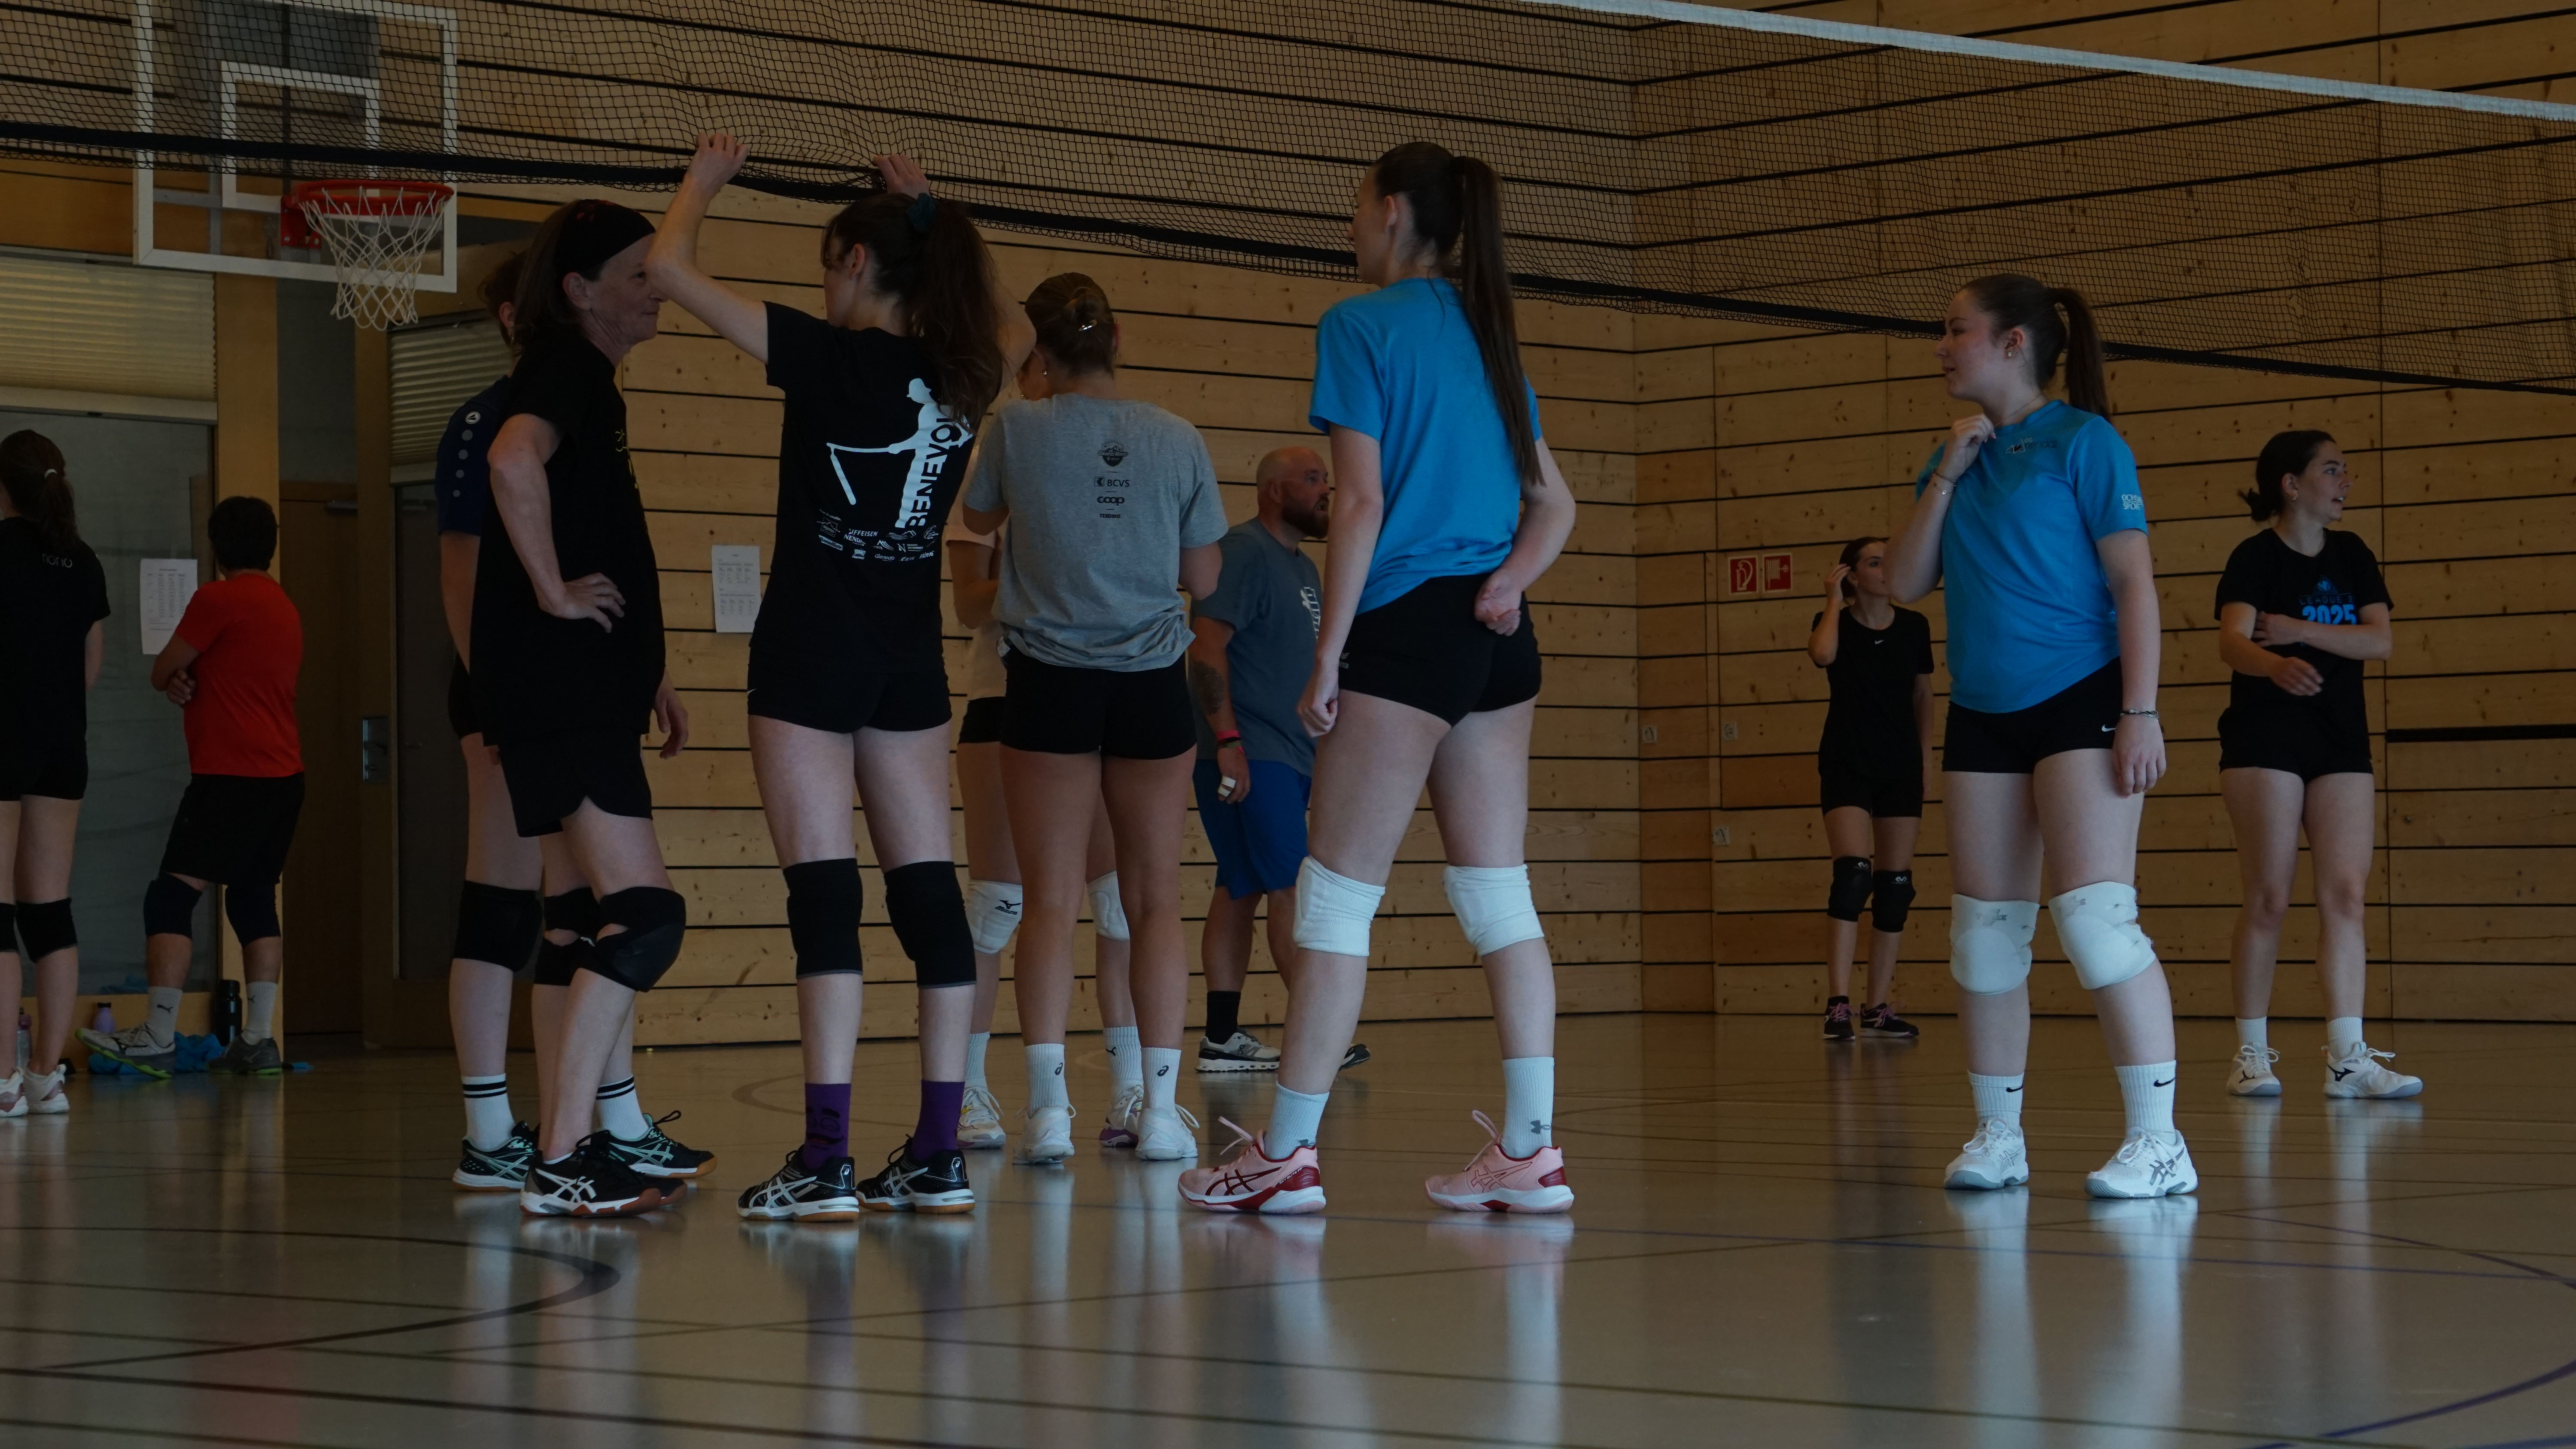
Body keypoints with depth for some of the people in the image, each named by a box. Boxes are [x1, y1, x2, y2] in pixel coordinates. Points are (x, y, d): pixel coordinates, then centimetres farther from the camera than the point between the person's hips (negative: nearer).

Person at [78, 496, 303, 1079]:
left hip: (231, 775, -8)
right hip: (284, 774, 8)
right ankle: (259, 1038, 6)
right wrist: (190, 681, 3)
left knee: (172, 894, -8)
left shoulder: (218, 600, -9)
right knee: (254, 899, 11)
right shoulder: (285, 608, 17)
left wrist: (176, 677, 20)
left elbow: (162, 672, -2)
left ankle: (157, 1037, -14)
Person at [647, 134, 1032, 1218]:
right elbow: (1007, 327, 33)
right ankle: (939, 1156, 6)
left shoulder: (827, 357, -11)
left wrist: (705, 179, 10)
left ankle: (826, 1162, -12)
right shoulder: (964, 375, 5)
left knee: (825, 893, -8)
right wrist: (929, 216, 33)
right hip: (912, 661, 6)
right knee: (927, 891, 5)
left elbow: (669, 269, -8)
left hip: (812, 656, -6)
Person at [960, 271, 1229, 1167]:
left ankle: (1050, 1107, -4)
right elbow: (1203, 579, 5)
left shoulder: (1019, 429, -6)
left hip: (1051, 681, -1)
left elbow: (979, 518, 14)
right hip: (1151, 686, 1)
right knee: (1155, 901, 8)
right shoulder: (1178, 441, -2)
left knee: (1051, 900, 3)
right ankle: (1161, 1109, 7)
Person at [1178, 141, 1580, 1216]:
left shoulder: (1362, 326, -6)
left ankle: (1287, 1154, 2)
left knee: (1336, 894, -1)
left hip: (1407, 625, -7)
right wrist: (1506, 581, 1)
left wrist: (1326, 660, -9)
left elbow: (1362, 504, -12)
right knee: (1497, 896, 7)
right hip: (1498, 641, 7)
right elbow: (1554, 504, 17)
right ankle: (1531, 1151, 5)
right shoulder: (1485, 332, 17)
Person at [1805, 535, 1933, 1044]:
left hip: (1900, 769, 4)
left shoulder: (1914, 627, 3)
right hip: (1847, 766, -4)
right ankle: (1838, 1005, -22)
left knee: (1896, 886, 3)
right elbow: (1822, 654, -28)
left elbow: (1923, 696, 13)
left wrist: (1926, 754, 7)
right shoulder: (1836, 622, -4)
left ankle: (1877, 1009, 11)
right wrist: (1835, 599, -15)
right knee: (1853, 872, -20)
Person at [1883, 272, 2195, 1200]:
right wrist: (1946, 479, -1)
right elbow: (1904, 585, 8)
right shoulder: (1955, 462, 14)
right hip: (1982, 715, 7)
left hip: (2079, 703, -7)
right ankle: (1996, 1139, 17)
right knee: (1984, 932, 7)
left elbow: (2133, 582, -9)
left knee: (2093, 914, -16)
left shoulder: (2081, 442, -5)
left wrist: (2140, 713, -16)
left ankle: (2157, 1144, -13)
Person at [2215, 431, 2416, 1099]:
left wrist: (2301, 631, -14)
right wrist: (2276, 666, -45)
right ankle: (2252, 1053, 4)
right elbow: (2232, 641, -23)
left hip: (2342, 742, 5)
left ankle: (2347, 1058, -4)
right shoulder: (2256, 558, -7)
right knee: (2269, 898, -4)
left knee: (2346, 894, -2)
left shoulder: (2350, 555, 10)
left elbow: (2381, 639, 0)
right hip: (2265, 742, -5)